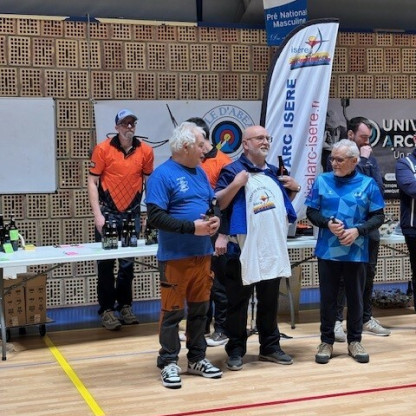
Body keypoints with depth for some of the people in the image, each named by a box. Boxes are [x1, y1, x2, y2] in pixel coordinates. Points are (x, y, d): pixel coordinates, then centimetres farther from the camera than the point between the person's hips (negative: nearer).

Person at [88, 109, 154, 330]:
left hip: (132, 214, 3)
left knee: (128, 263, 11)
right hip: (108, 213, -2)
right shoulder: (103, 149, -6)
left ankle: (125, 306, 25)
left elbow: (148, 181, 11)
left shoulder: (145, 151, 2)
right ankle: (106, 310, 11)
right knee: (105, 263, 2)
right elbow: (92, 182, -5)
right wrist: (97, 214, -11)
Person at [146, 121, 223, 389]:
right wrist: (192, 227, -20)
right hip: (175, 256, -7)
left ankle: (197, 359, 26)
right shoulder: (163, 174, -12)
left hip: (202, 253, 8)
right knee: (173, 310, 1)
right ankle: (169, 363, 12)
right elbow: (156, 216, -19)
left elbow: (213, 201, 20)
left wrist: (215, 219, -3)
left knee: (200, 308, 14)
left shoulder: (200, 172, 13)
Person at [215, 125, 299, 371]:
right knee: (238, 302, 3)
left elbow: (283, 203, 26)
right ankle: (236, 351, 13)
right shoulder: (233, 170, -5)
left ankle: (270, 347, 26)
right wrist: (235, 185, -25)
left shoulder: (274, 172, 16)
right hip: (244, 249, -6)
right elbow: (218, 204, -14)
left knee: (270, 301, 15)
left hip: (274, 249, 6)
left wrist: (294, 189, 9)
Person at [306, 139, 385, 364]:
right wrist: (328, 223, -14)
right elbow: (311, 212, 4)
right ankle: (326, 341, 19)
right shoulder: (322, 181, 0)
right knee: (328, 298, 7)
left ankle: (354, 341, 24)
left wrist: (358, 230, -14)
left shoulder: (367, 184, -1)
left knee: (355, 298, 10)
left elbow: (378, 217, 1)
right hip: (328, 251, 0)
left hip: (356, 252, 0)